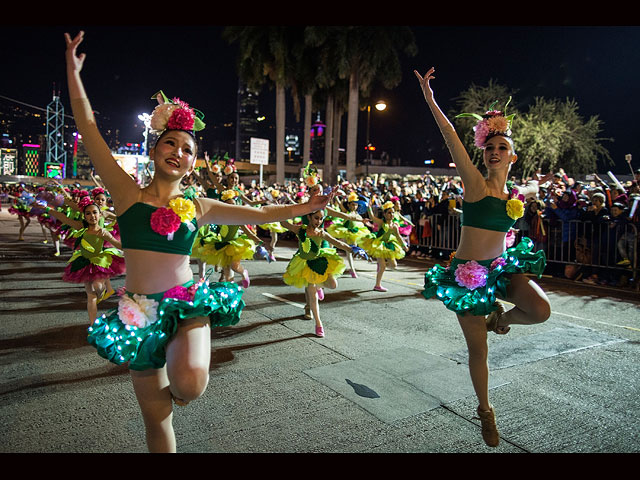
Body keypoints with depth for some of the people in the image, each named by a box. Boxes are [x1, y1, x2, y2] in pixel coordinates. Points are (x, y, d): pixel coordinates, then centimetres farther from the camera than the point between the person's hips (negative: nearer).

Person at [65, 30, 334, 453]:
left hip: (188, 301, 1)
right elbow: (90, 132, -3)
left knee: (191, 383, -27)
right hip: (139, 310, 0)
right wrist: (74, 72, -4)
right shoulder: (128, 193, 1)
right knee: (156, 418, 7)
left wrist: (307, 207, 13)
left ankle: (178, 385, 11)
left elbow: (259, 213, 12)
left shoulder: (198, 207, 6)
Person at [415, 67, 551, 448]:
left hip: (502, 265, 5)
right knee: (477, 348, 5)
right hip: (468, 274, -4)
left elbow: (534, 187, 35)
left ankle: (500, 317, 11)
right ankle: (486, 411, 31)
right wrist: (430, 100, -27)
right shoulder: (475, 184, -10)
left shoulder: (515, 195, 6)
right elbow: (452, 138, -22)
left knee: (541, 310, -24)